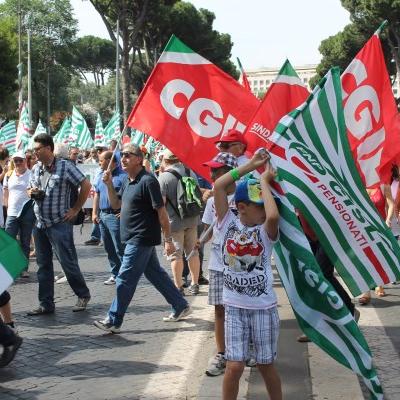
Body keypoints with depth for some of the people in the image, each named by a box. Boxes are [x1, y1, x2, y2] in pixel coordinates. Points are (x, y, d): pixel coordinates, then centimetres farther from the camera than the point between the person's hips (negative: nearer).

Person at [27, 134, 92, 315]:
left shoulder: (65, 166, -10)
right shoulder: (35, 169, 10)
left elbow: (86, 185, -7)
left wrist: (76, 209, -6)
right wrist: (31, 193, -1)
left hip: (59, 224, -6)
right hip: (39, 224, 7)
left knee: (68, 262, -2)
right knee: (43, 265, 9)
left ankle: (83, 295, 17)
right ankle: (46, 304, 17)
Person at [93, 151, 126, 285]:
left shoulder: (122, 176, -11)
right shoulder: (100, 176, 13)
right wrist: (94, 213, 15)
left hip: (115, 216, -8)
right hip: (102, 215, 8)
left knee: (119, 248, -6)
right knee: (109, 248, 13)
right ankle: (115, 274, 22)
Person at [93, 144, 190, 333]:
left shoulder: (147, 181, -17)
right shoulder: (128, 181, 11)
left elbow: (161, 211, -17)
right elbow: (116, 204, 16)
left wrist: (168, 239, -18)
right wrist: (109, 184, 1)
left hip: (141, 239, -10)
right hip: (134, 238, 10)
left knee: (125, 279, -5)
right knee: (155, 273, 17)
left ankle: (113, 321, 2)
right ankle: (180, 306, 28)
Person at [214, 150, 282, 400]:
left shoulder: (266, 231, -7)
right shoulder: (228, 223, -3)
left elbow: (274, 215, -31)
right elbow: (219, 185, -12)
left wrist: (264, 181, -17)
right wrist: (252, 165, -11)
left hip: (263, 307, 0)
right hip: (234, 307, 1)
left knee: (266, 365, 12)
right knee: (234, 367, -1)